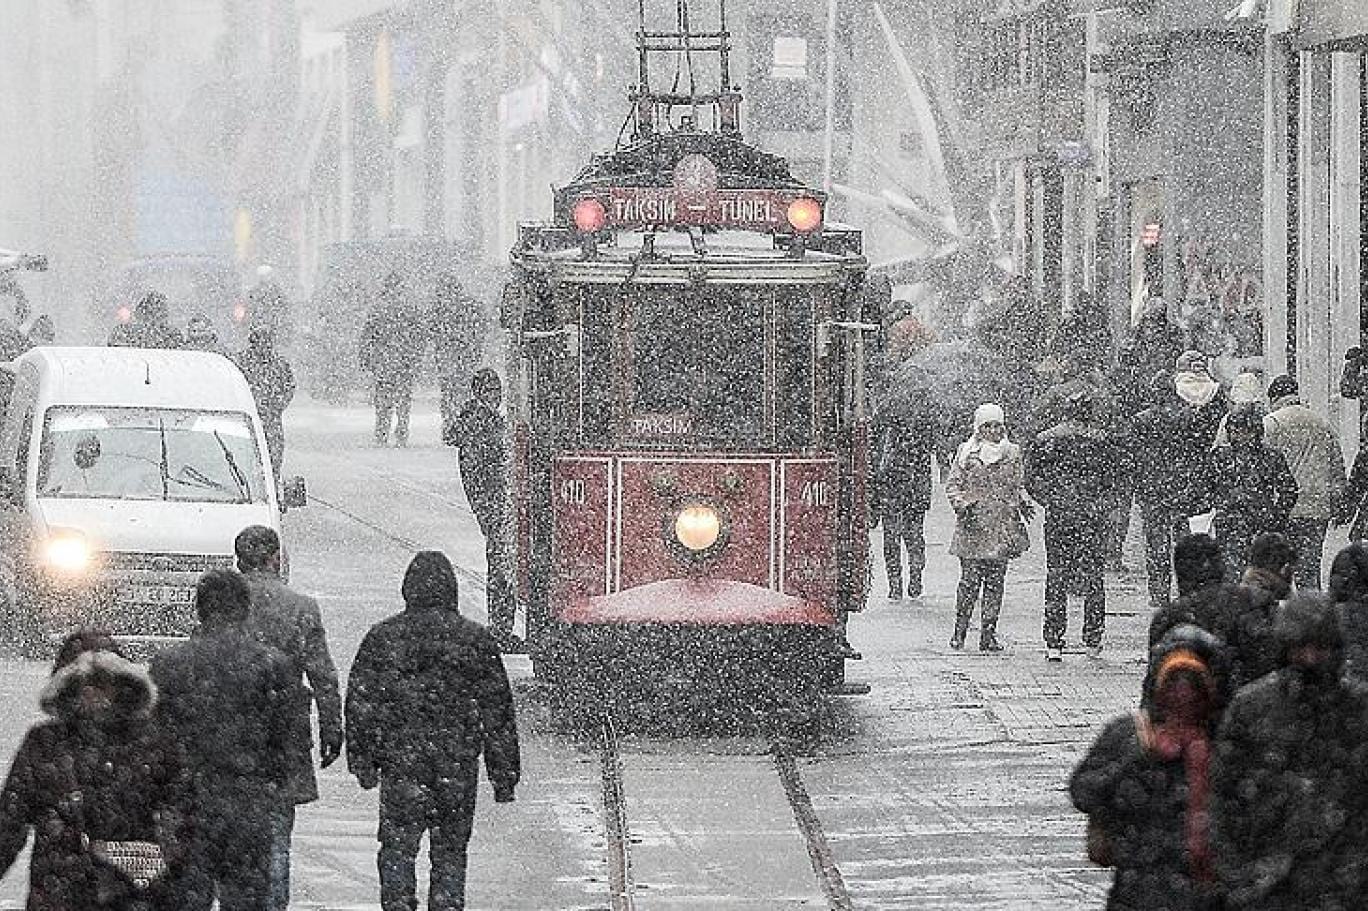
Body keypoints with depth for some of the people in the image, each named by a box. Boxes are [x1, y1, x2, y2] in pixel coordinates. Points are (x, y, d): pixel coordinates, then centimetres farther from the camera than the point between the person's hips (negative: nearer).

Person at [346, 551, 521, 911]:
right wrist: (505, 774, 9)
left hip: (400, 761, 0)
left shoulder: (382, 637, 1)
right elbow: (498, 712, 4)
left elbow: (360, 705, 2)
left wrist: (361, 762, 8)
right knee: (450, 850, 9)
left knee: (398, 845, 4)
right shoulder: (476, 639, 1)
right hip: (458, 766, 1)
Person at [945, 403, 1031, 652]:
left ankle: (989, 634, 4)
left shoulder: (1012, 452, 11)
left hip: (1002, 526, 3)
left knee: (995, 582, 1)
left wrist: (1023, 503, 2)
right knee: (970, 581, -7)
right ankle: (959, 633, 3)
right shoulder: (967, 451, 3)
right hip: (973, 524, -3)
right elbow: (952, 484, 5)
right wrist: (961, 504, -12)